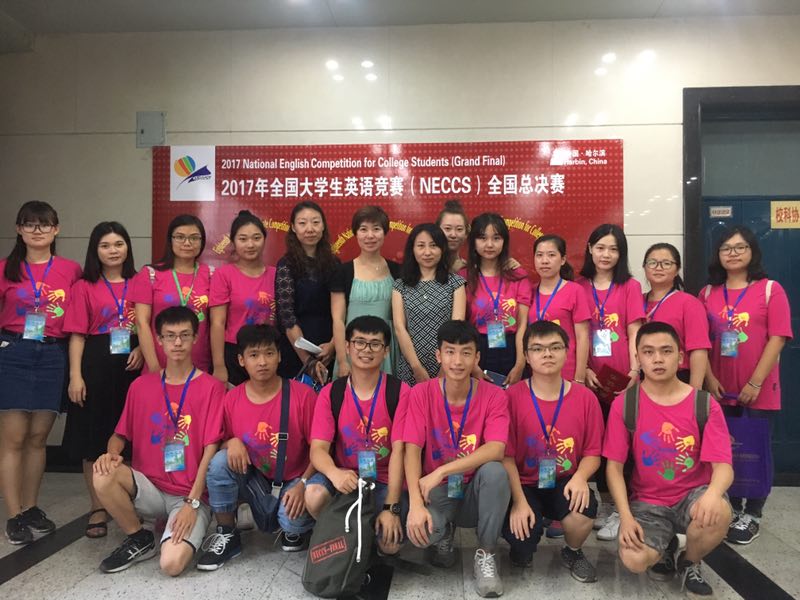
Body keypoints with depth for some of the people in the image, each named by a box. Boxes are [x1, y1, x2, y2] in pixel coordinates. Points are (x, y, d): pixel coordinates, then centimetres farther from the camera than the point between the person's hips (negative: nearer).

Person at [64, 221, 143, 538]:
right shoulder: (84, 287, 3)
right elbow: (77, 335, -1)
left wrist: (142, 350, -9)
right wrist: (75, 375, -8)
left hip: (133, 365, 1)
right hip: (96, 365, -1)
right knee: (94, 438, 5)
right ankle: (98, 508, 18)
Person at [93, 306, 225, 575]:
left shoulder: (212, 387, -7)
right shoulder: (140, 386, 7)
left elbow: (211, 449, -11)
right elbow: (120, 435, 13)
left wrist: (192, 503, -17)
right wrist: (111, 453, -12)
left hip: (192, 495, -4)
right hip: (150, 489, 4)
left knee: (172, 564, -27)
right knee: (103, 476, -26)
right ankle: (139, 539, 0)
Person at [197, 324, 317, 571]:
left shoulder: (303, 395, -16)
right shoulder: (232, 398, -7)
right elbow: (222, 442, 6)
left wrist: (302, 484, -21)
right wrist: (232, 442, -19)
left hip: (293, 480, -3)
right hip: (254, 477, 3)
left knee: (292, 521, -32)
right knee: (219, 463, -25)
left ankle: (293, 528, 10)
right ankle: (227, 535, -4)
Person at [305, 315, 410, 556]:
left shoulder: (399, 392, -9)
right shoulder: (330, 393, -3)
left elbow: (399, 451, -14)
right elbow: (318, 449, -11)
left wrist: (391, 507, -20)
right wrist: (334, 473, -34)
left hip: (385, 481, -1)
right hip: (345, 477, 1)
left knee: (390, 544, -22)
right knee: (314, 495, -30)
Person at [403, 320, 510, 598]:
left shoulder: (494, 395, -11)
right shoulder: (421, 393, -9)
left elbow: (496, 450, -26)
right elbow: (412, 451, -16)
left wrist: (440, 472, -30)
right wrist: (416, 504, -30)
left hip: (476, 491, 0)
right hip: (438, 491, 0)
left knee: (495, 471, -34)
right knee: (419, 529, -33)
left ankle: (486, 555, -9)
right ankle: (444, 536, 9)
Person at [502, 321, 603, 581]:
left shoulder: (585, 398, -2)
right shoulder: (512, 396, -9)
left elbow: (592, 452, 2)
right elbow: (506, 455, -9)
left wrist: (580, 477, -20)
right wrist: (519, 501, -19)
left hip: (565, 483, 2)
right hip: (524, 484, -1)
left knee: (584, 509, -32)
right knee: (521, 542, -26)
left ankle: (573, 552, 6)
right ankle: (525, 545, 16)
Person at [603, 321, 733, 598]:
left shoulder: (705, 405, -6)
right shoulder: (624, 404, -7)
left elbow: (723, 466, -13)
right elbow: (614, 466, -6)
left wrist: (713, 493, -38)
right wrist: (626, 517, -20)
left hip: (693, 495, 1)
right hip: (647, 502, 0)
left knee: (717, 512, -35)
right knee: (634, 560, -26)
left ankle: (690, 562, 2)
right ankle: (666, 546, 15)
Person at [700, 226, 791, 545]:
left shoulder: (771, 290, -4)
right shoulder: (708, 293, 6)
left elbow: (777, 339, -10)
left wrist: (755, 383, -14)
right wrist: (709, 379, -6)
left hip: (759, 392, -3)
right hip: (720, 391, 3)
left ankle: (751, 516, 19)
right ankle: (735, 508, 27)